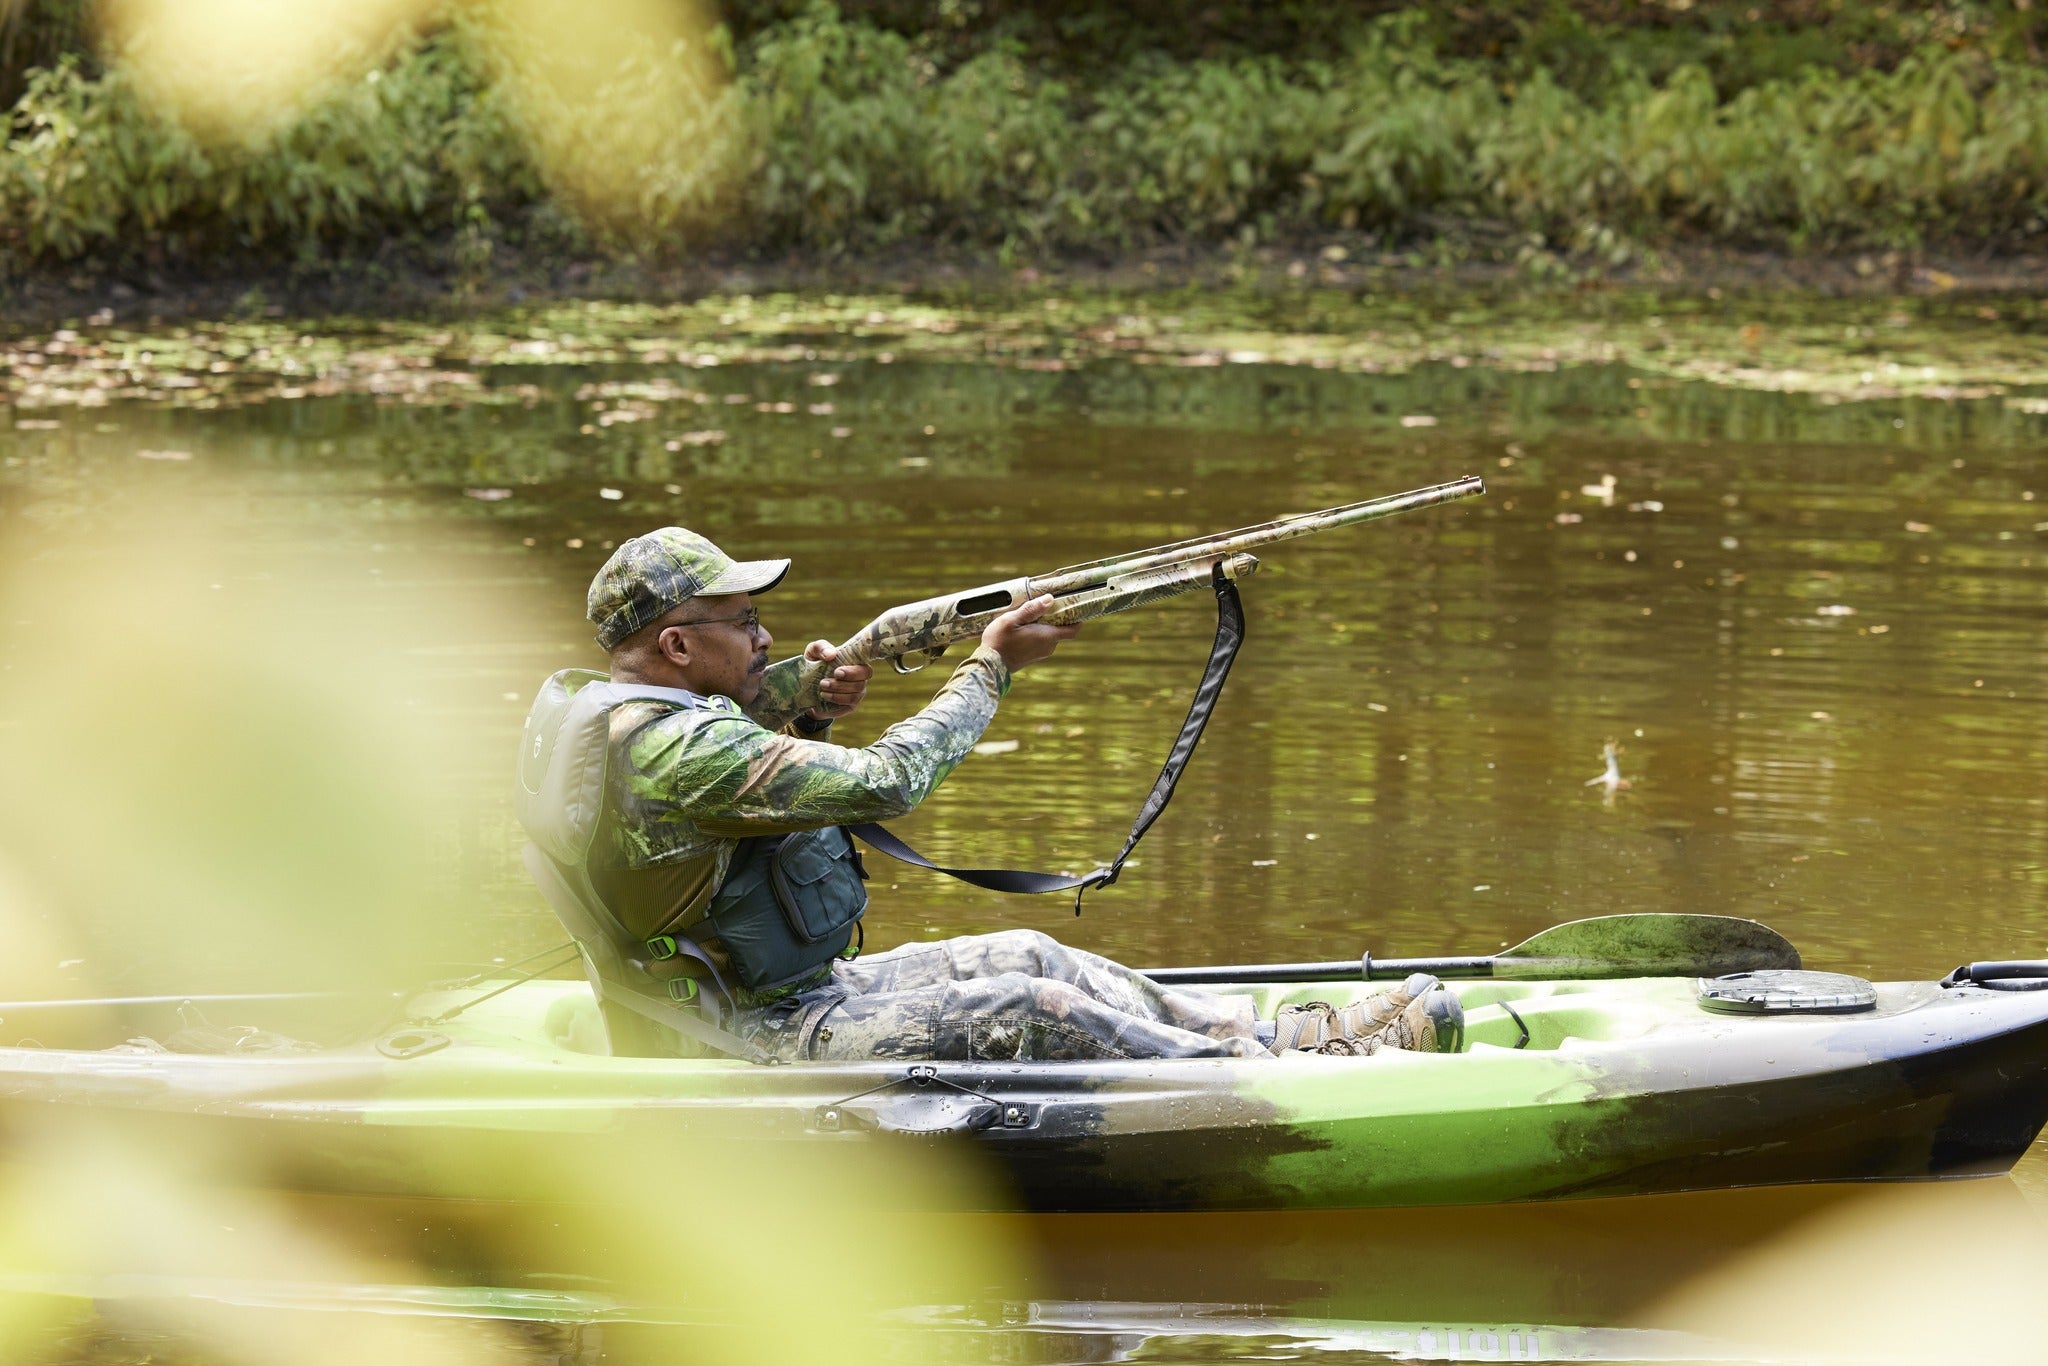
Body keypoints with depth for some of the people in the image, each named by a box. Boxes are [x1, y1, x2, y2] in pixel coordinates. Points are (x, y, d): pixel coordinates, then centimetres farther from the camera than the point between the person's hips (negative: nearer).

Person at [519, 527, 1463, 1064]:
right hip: (774, 1045, -11)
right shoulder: (677, 752, -26)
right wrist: (992, 666, -12)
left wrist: (804, 716, 3)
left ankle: (1283, 1034, 5)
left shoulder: (628, 718, 8)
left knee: (1028, 958, 7)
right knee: (1031, 1011, -18)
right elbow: (886, 782, -25)